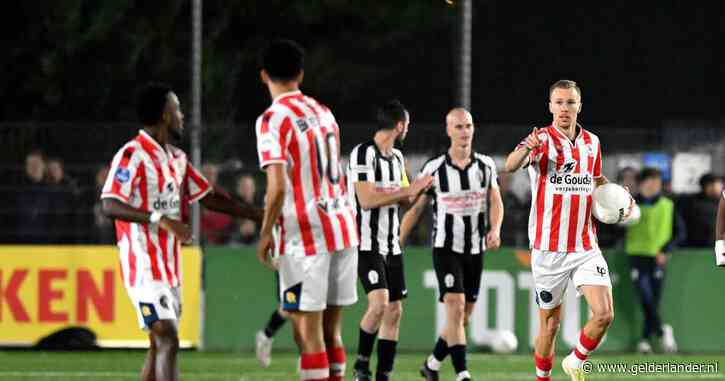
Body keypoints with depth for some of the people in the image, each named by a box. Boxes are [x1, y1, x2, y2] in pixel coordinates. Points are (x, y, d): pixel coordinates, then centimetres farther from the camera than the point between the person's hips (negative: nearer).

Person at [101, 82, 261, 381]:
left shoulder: (177, 158, 16)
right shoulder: (132, 154, -11)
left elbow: (209, 198, 22)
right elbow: (109, 205, -21)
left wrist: (259, 215, 19)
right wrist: (160, 219, -30)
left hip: (169, 268, 9)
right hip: (145, 268, -9)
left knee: (160, 347, 10)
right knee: (168, 341, -17)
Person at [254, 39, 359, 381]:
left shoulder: (273, 120, -9)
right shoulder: (323, 112, 13)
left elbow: (278, 187, -16)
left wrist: (266, 233, -6)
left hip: (305, 236, -7)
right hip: (341, 226, 7)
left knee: (308, 331, -4)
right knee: (331, 329, 11)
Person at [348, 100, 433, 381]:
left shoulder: (397, 157, 15)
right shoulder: (364, 153, -13)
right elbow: (367, 199, -22)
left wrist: (416, 189, 5)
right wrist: (406, 191, -17)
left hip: (391, 246, 9)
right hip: (368, 244, -9)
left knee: (394, 311, 5)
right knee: (379, 303, -21)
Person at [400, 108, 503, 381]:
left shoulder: (486, 165, 4)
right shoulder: (434, 169, -5)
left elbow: (496, 202, -1)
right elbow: (415, 209, 2)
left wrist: (495, 229, -21)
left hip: (475, 250, 4)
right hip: (445, 248, -4)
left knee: (463, 317, 9)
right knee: (455, 307, -18)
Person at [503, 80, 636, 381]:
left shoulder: (592, 142, 8)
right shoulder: (542, 139, -7)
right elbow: (510, 166, -28)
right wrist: (526, 149, -50)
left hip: (586, 247, 3)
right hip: (549, 249, -3)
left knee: (604, 314, -10)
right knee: (550, 323, 4)